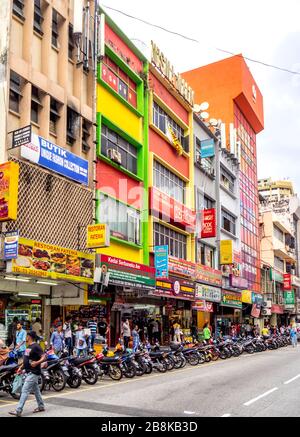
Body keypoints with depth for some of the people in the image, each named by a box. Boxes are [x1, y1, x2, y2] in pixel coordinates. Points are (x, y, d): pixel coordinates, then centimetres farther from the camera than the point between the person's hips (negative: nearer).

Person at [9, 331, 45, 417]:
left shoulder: (36, 347, -17)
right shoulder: (29, 346, 12)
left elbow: (43, 357, -23)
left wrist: (37, 363, -37)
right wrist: (21, 367, 18)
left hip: (33, 373, -10)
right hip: (29, 372, 10)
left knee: (25, 390, -10)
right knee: (36, 390, 17)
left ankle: (18, 411, -9)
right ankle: (41, 406, 28)